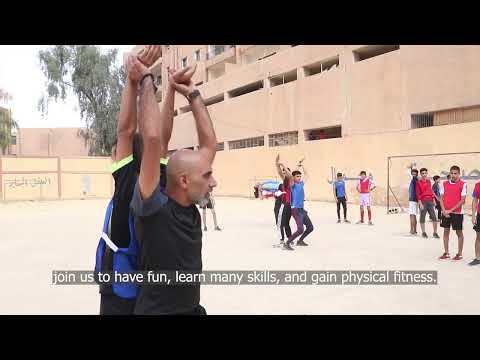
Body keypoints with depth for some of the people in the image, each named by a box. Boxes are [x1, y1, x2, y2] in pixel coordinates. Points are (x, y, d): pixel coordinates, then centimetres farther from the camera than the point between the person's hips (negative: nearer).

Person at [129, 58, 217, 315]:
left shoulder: (191, 206, -2)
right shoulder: (152, 206, -18)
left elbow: (209, 144, 1)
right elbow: (152, 138, -28)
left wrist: (192, 94, 3)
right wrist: (147, 80, -20)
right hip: (156, 310, -5)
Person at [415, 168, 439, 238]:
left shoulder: (429, 181, 13)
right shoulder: (418, 183, -2)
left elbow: (431, 191, 19)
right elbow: (418, 194, -6)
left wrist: (433, 199, 12)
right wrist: (420, 204, -12)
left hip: (430, 201, 4)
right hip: (423, 201, -4)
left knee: (434, 217, -2)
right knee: (422, 217, 3)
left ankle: (435, 233, 5)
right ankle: (423, 232, 12)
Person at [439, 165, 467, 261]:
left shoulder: (463, 184, -6)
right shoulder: (445, 184, 6)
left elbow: (462, 200, -10)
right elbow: (441, 198, 7)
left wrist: (451, 210, -14)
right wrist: (444, 210, -6)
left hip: (457, 212, -4)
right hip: (445, 212, 4)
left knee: (459, 232, 6)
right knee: (446, 231, 8)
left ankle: (459, 254, 16)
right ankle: (446, 253, 17)